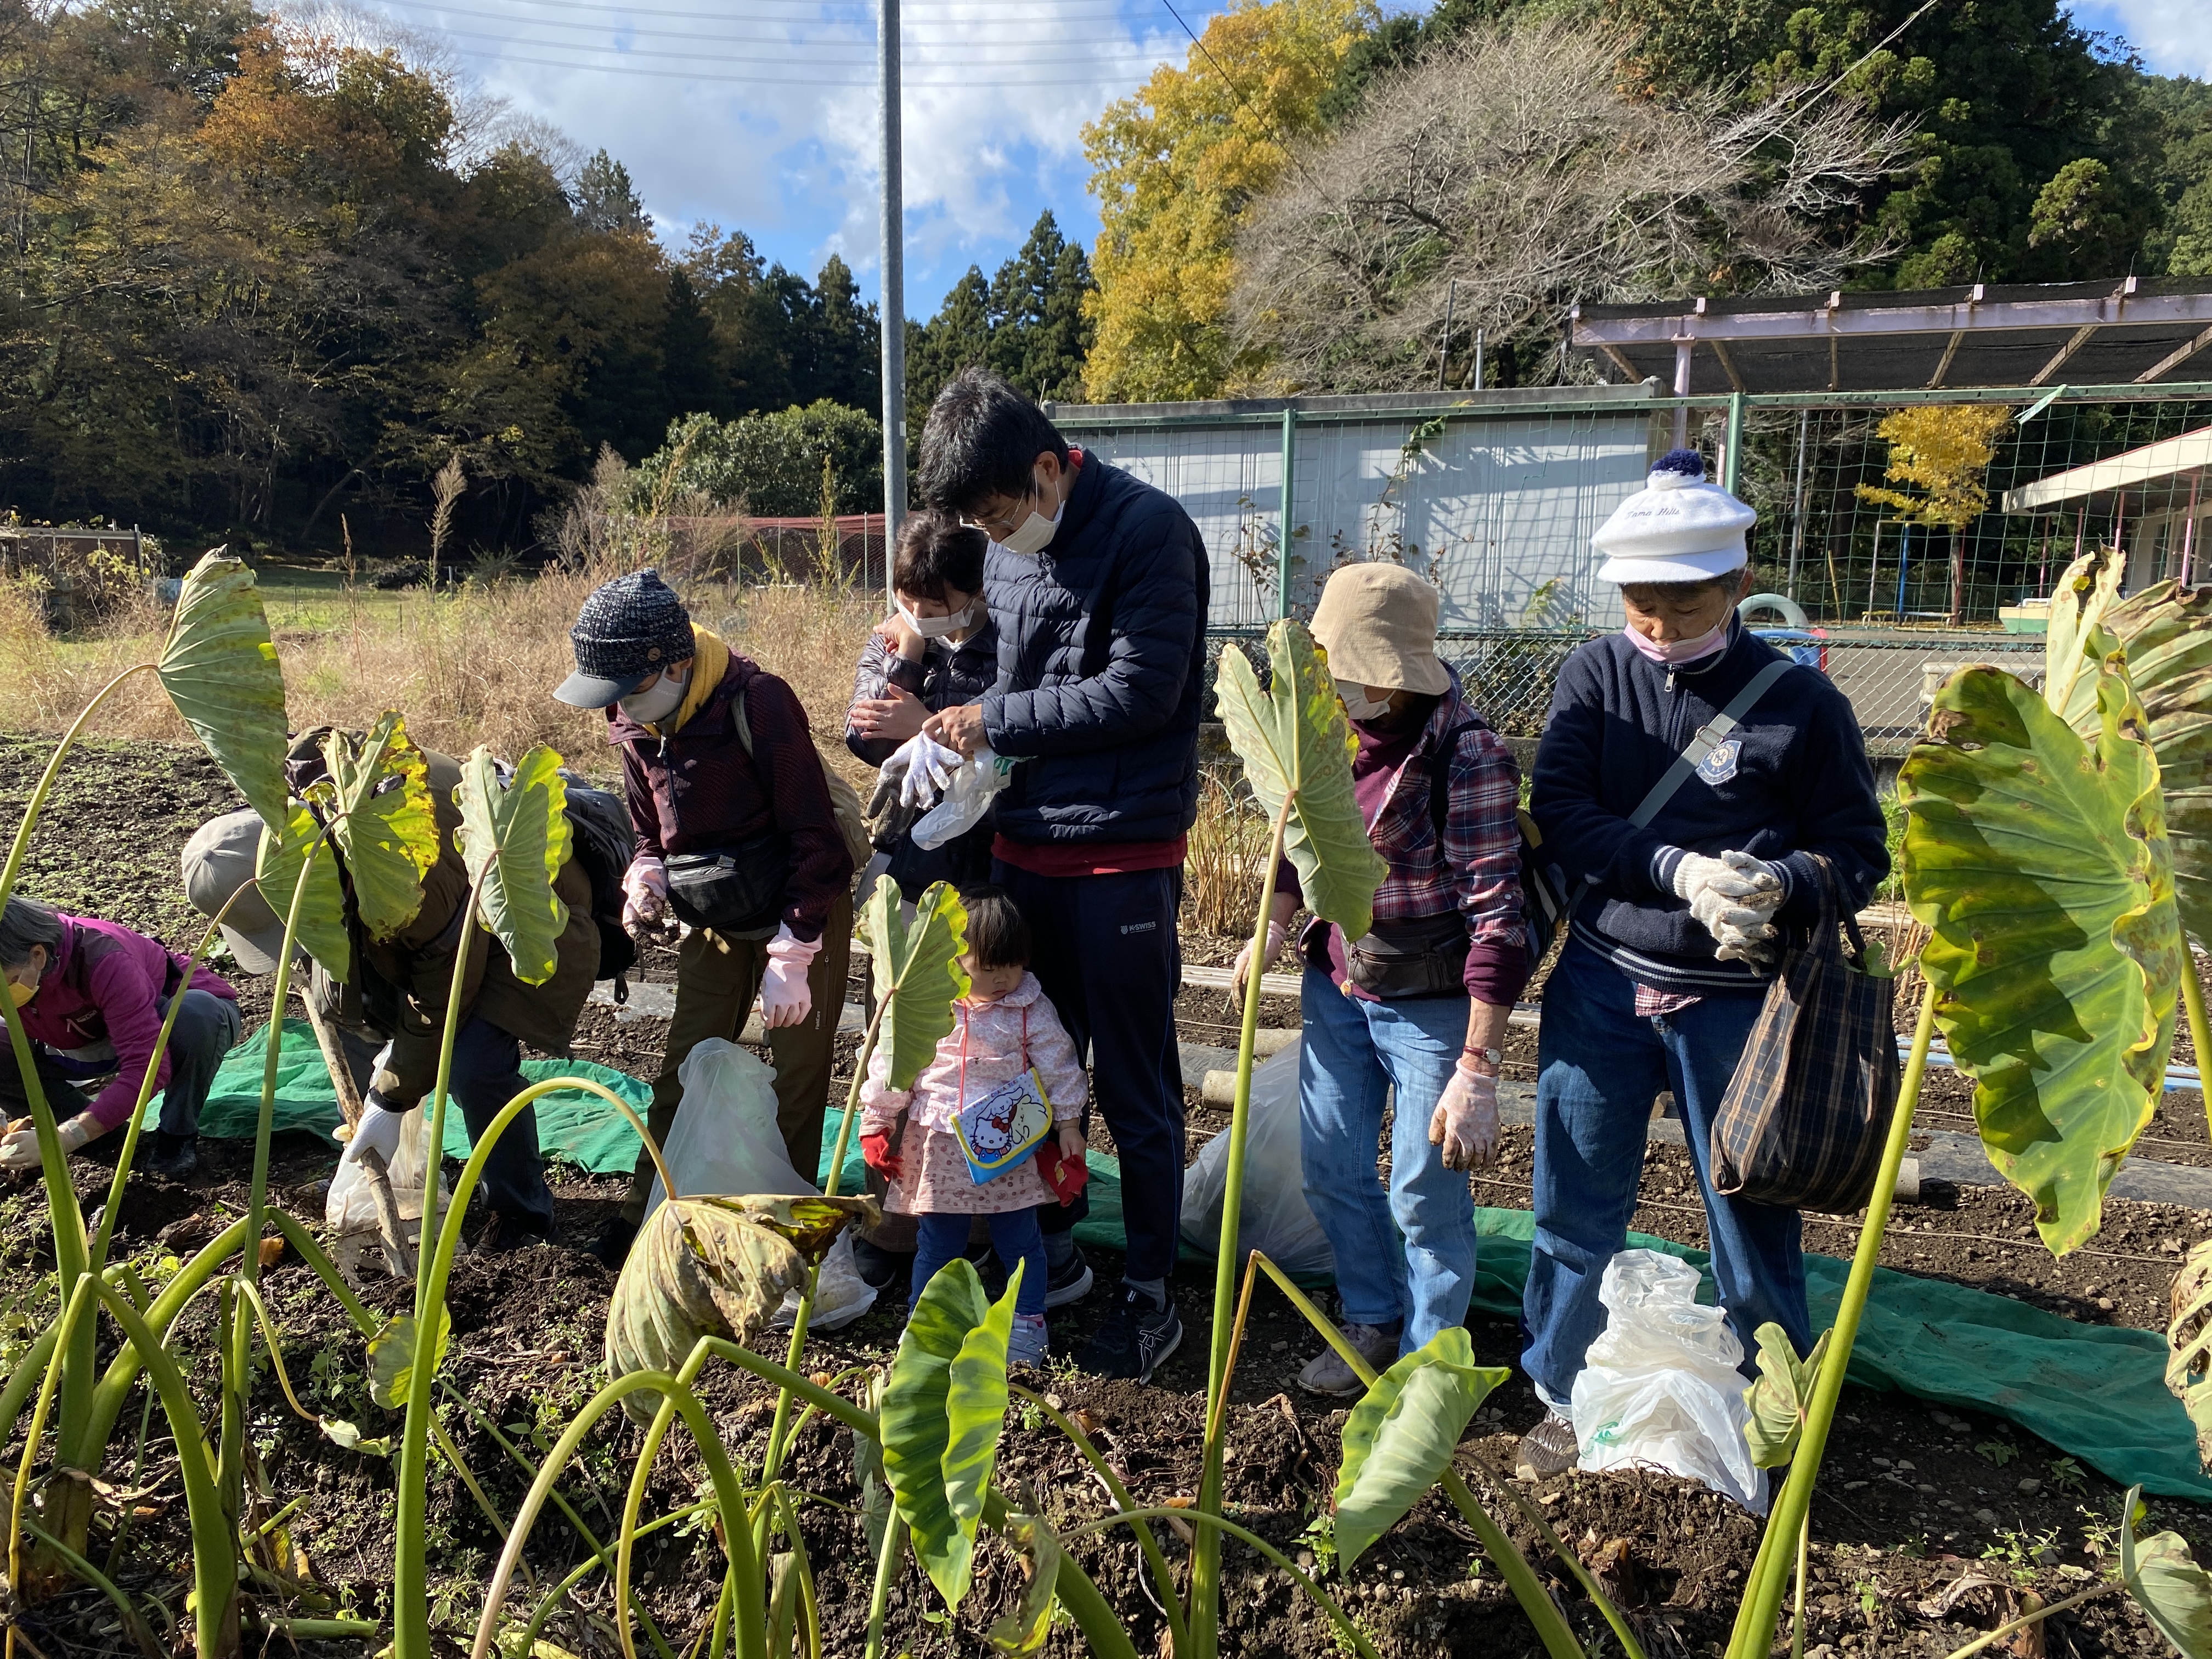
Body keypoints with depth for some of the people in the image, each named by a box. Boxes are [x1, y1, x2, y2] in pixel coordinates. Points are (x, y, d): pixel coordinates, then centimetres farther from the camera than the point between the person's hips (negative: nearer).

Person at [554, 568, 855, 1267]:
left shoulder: (758, 703, -27)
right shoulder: (635, 720, -6)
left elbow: (814, 839, -24)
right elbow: (650, 827, 10)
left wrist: (792, 955, -24)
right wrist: (645, 879, -13)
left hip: (804, 905, -6)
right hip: (716, 915, 6)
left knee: (798, 1071, 1)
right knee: (683, 1066, 9)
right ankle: (648, 1210, 22)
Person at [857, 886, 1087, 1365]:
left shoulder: (1031, 1008, -6)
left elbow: (1058, 1066, 1)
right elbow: (890, 1065, -1)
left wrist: (1068, 1125, 2)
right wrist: (877, 1126, 2)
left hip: (1011, 1148, 0)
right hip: (940, 1146, 0)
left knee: (1020, 1240, 9)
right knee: (937, 1242, 12)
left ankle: (1027, 1321, 26)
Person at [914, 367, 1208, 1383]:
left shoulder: (1148, 529, -13)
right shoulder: (1006, 545, 9)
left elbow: (1141, 692, -19)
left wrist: (995, 721, -13)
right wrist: (945, 717, 0)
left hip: (1122, 856, -7)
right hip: (1024, 846, 7)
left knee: (1134, 1089, 4)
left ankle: (1150, 1294, 21)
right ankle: (1054, 1254, 36)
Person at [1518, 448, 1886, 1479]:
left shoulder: (1798, 700, -5)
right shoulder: (1596, 677, -1)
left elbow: (1858, 850, -2)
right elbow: (1559, 813, -12)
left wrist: (1778, 891, -24)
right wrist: (1679, 870, -26)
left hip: (1734, 1001, -2)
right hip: (1599, 987, 2)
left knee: (1753, 1220, 10)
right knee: (1575, 1208, 12)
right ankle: (1568, 1401, 32)